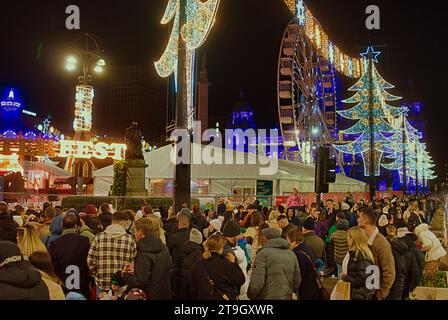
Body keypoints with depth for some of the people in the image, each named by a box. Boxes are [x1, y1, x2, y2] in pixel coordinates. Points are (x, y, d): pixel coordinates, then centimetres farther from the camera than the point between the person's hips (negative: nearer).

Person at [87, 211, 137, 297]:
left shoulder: (99, 238, -4)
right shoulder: (129, 240, -7)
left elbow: (90, 261, -2)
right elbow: (134, 263, -6)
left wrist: (97, 275, 14)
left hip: (102, 284, 1)